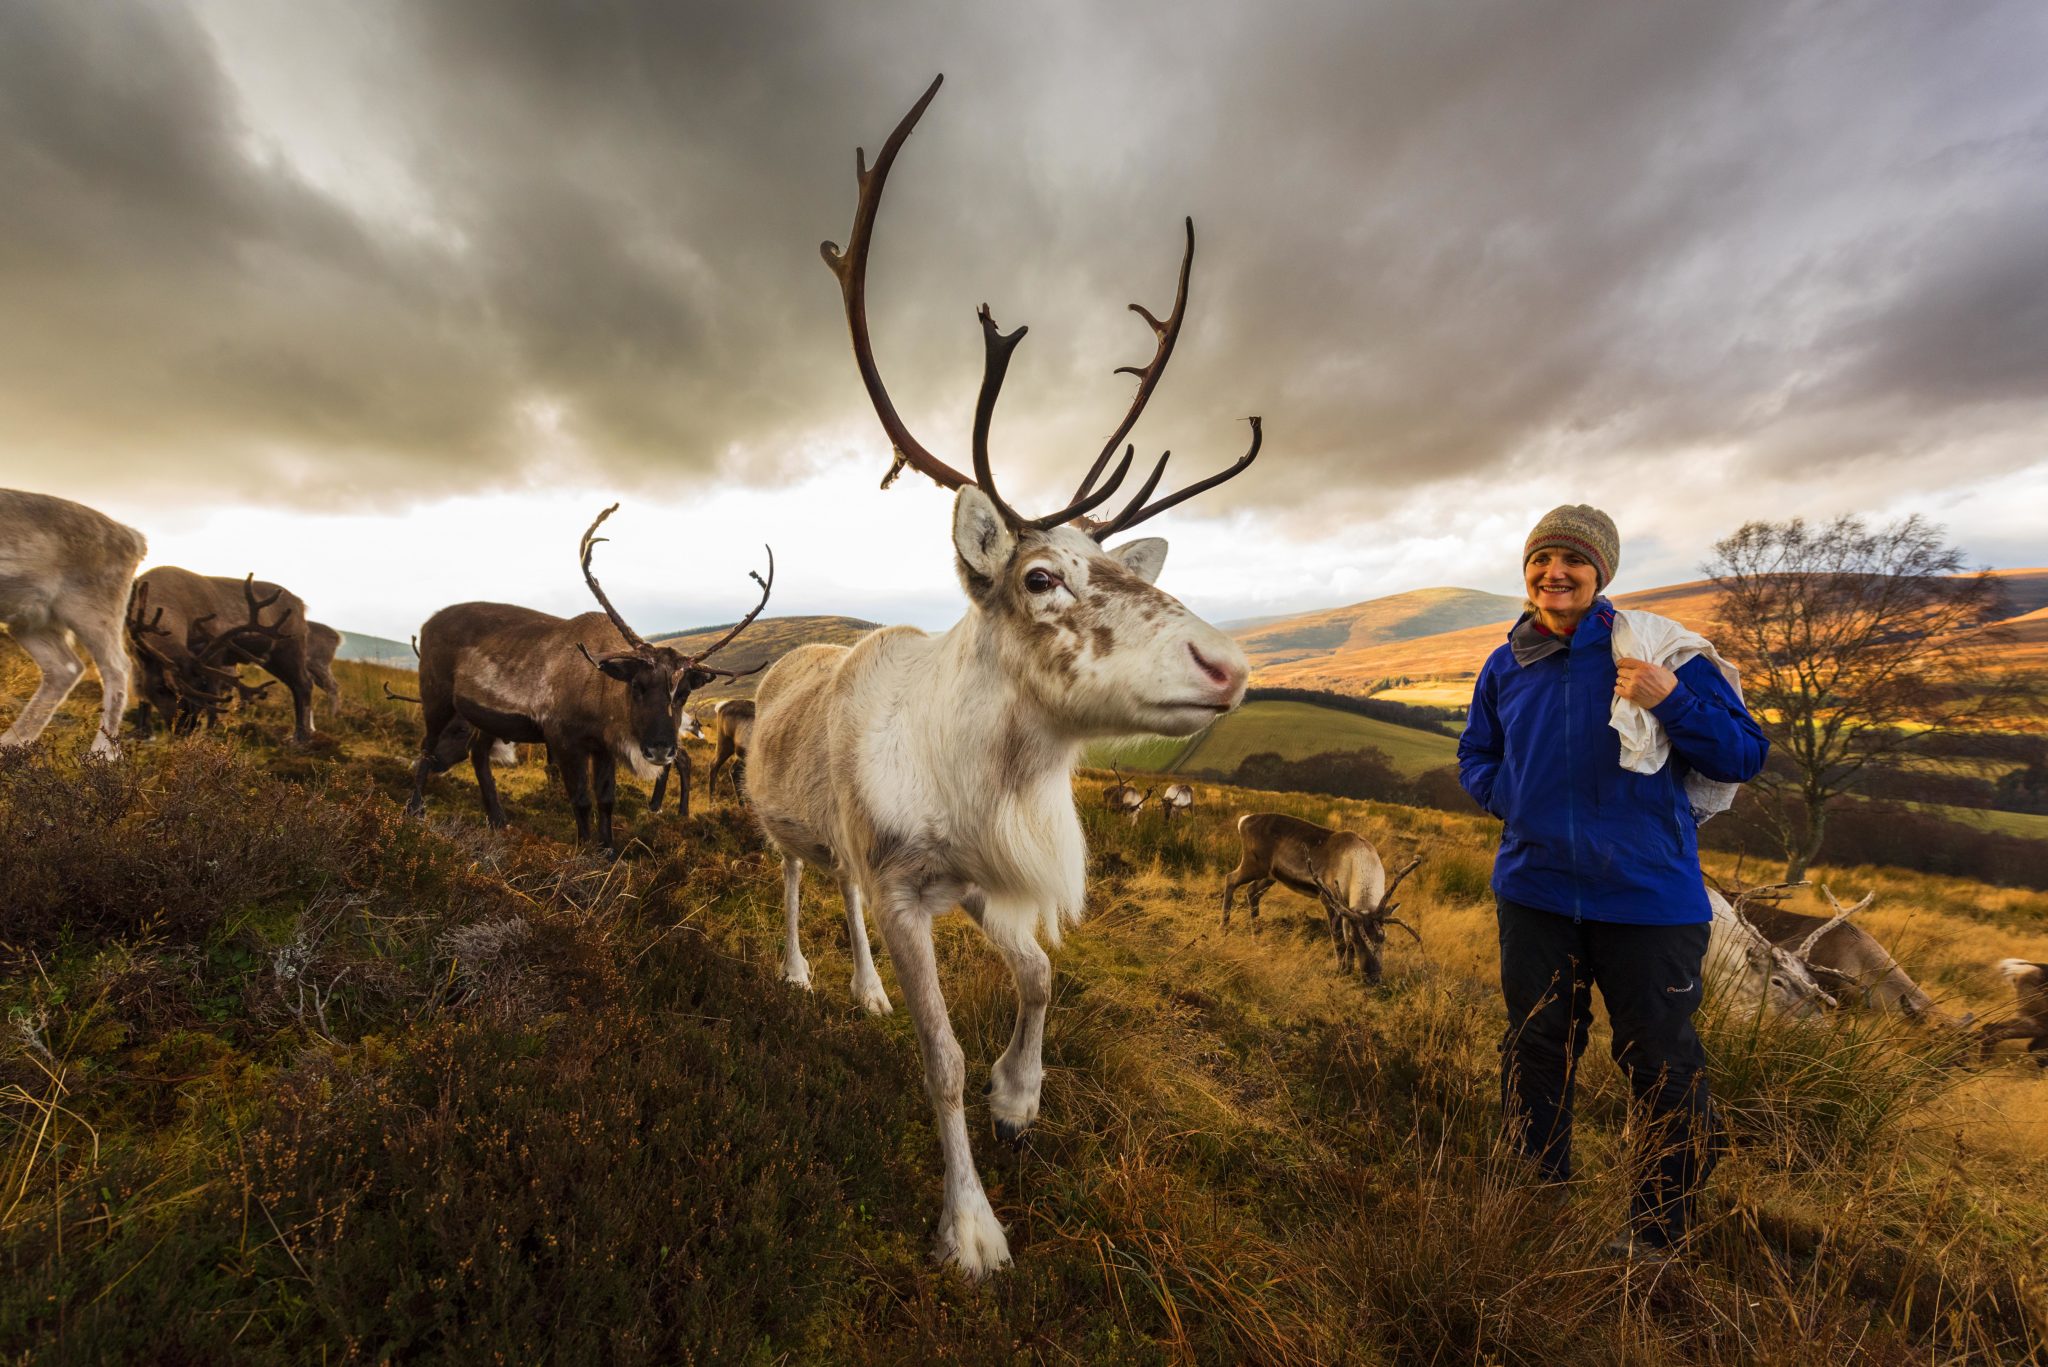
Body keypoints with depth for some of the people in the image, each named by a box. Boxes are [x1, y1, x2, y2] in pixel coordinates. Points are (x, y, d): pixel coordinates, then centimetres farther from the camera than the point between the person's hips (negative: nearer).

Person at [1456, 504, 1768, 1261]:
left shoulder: (1655, 651, -8)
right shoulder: (1505, 666, 3)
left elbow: (1745, 755, -8)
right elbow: (1474, 758, 15)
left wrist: (1673, 701, -25)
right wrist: (1516, 797, -4)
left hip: (1646, 895, -3)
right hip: (1534, 892, 4)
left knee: (1661, 1064, 10)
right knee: (1535, 1053, 17)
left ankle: (1659, 1227, 35)